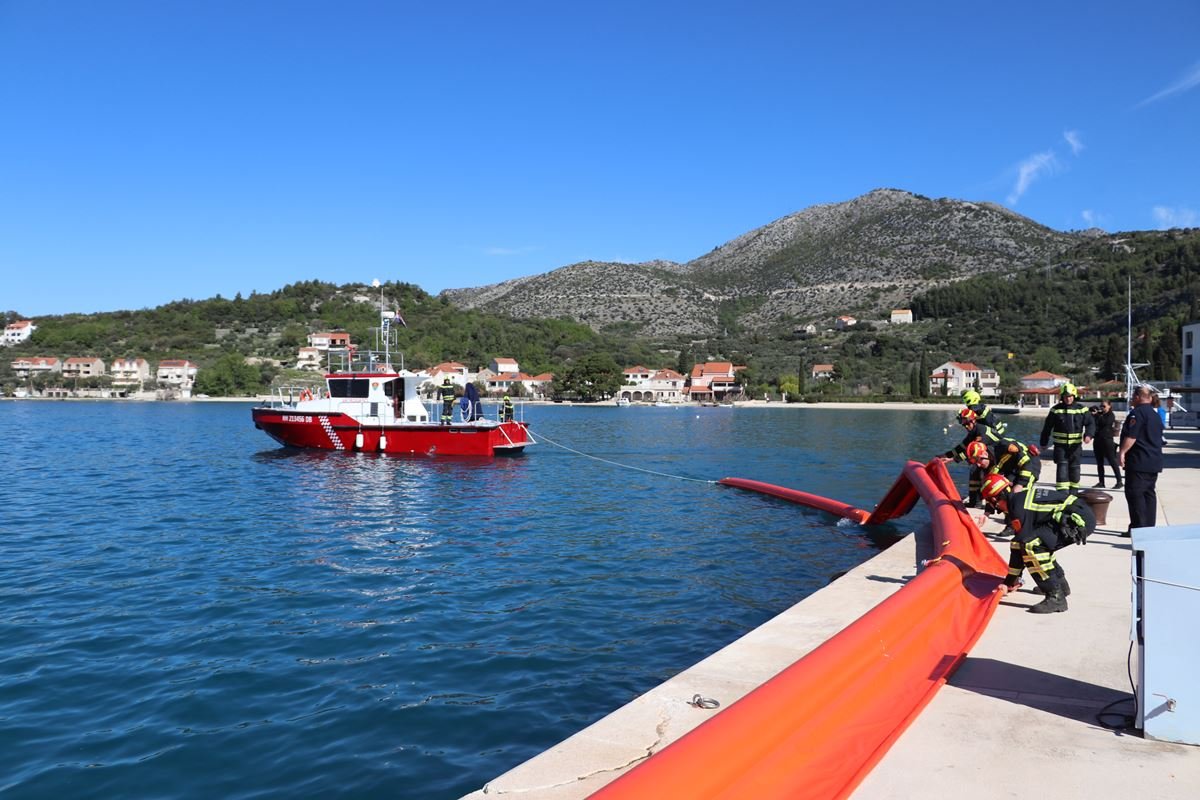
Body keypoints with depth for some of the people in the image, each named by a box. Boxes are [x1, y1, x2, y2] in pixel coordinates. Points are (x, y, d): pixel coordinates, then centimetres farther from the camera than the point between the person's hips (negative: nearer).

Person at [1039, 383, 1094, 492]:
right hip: (1060, 444, -1)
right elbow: (1047, 427, 7)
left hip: (1076, 444, 1)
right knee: (1062, 466, -8)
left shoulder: (1081, 409, 2)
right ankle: (1062, 489, -10)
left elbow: (1089, 423, -1)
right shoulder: (1056, 409, 1)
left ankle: (1074, 488, 23)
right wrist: (1044, 442, 9)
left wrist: (1088, 435, -21)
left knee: (1074, 467, 10)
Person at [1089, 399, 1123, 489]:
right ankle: (1101, 482, 13)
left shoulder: (1111, 415, -4)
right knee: (1099, 463, 8)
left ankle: (1119, 481, -1)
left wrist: (1096, 415, -14)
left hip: (1107, 441, -6)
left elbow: (1105, 422, -21)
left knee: (1112, 461, -5)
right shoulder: (1099, 414, 13)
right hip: (1097, 440, 6)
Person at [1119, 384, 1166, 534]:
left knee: (1134, 494, -6)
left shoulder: (1137, 413, -12)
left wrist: (1122, 452, -17)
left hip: (1138, 462, -9)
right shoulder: (1156, 415, 18)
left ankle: (1138, 527, -8)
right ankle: (1150, 526, 14)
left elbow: (1131, 436, -21)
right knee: (1149, 493, 12)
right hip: (1154, 461, 9)